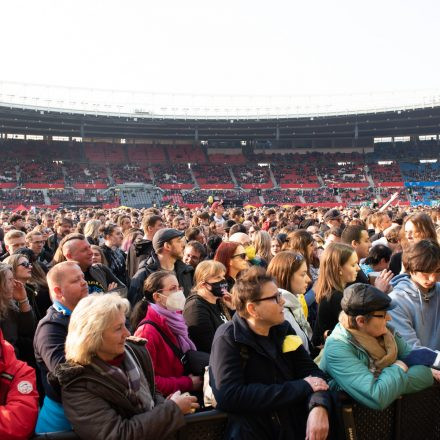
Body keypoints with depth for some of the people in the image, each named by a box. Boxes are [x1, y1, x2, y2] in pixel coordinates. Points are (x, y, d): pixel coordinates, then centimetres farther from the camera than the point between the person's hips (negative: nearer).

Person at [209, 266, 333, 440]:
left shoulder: (283, 329, 5)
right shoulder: (227, 339, -13)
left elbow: (310, 369, 2)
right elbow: (229, 397, -24)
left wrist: (319, 406, -21)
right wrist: (302, 387, -19)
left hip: (295, 425, 5)